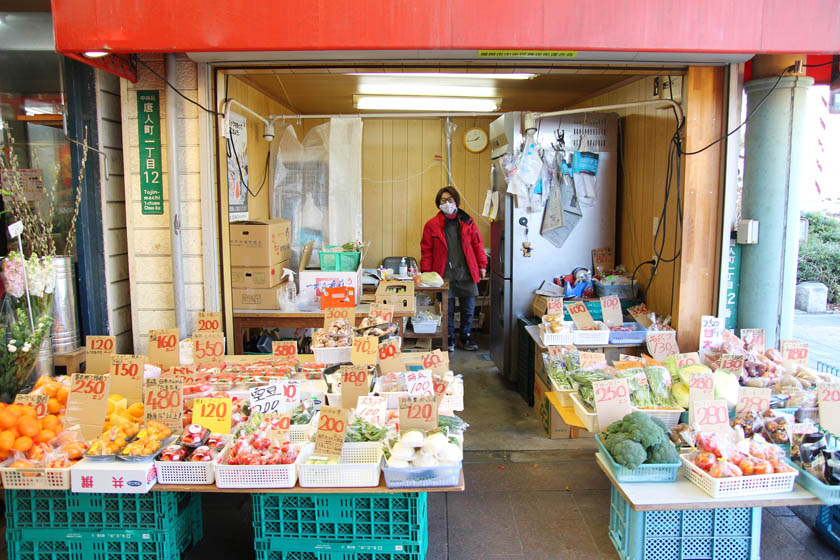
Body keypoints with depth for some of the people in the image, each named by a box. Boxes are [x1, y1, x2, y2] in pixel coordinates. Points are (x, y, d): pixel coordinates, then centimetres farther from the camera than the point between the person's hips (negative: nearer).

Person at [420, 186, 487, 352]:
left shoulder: (467, 222, 5)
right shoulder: (432, 225, 0)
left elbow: (477, 244, 10)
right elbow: (426, 251, 1)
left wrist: (482, 265, 6)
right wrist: (426, 273, -4)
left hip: (466, 273, 2)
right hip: (445, 275, -1)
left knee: (468, 308, 8)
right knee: (447, 309, 6)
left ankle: (465, 338, 26)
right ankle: (449, 339, 23)